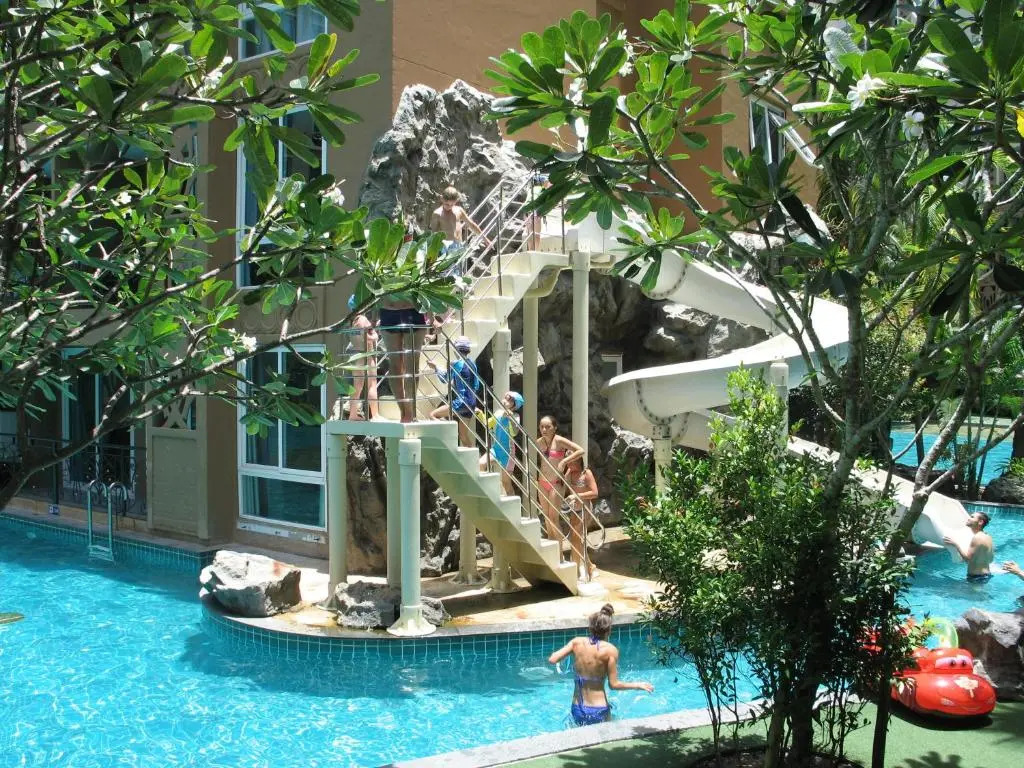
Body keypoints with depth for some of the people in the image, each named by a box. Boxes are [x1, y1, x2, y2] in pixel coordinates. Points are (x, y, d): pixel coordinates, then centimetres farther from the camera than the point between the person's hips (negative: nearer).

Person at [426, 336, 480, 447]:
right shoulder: (472, 364, 11)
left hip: (461, 402, -8)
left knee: (433, 415, -5)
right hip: (471, 403, 8)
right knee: (464, 436, 12)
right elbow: (476, 386, 17)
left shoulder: (456, 364, -12)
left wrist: (435, 368, 12)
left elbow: (444, 379, 0)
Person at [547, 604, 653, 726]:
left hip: (577, 709, 4)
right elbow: (614, 684, -9)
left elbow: (552, 660, -6)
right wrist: (638, 685, 4)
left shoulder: (577, 642, -5)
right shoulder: (610, 650, -13)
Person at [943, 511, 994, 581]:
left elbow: (968, 558, -23)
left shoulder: (977, 538, -20)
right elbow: (991, 559, 17)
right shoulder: (988, 537, 11)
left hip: (976, 577, -10)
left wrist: (955, 545, -18)